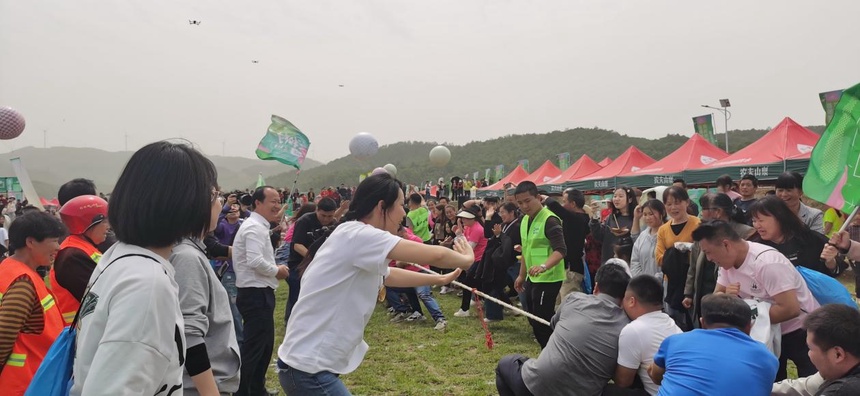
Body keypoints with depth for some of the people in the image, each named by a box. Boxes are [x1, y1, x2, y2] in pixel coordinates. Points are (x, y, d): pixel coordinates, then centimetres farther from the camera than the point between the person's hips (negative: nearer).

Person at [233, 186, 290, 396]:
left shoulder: (258, 226, 16)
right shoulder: (255, 227, -18)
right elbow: (255, 261, -30)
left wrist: (274, 269, 6)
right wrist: (277, 270, -14)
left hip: (259, 293, 11)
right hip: (256, 294, -11)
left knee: (265, 344, 19)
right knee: (253, 347, -3)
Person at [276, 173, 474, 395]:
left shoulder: (359, 244, 11)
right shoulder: (356, 235, -19)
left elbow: (389, 275, 30)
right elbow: (434, 255, -20)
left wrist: (440, 279, 31)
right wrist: (466, 259, 0)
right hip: (308, 370, -10)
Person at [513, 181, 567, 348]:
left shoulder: (550, 220, -18)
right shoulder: (525, 220, 9)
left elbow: (561, 250, -28)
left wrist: (543, 266, -44)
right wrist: (522, 275, 21)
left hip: (548, 279, -9)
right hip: (532, 278, 9)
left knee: (542, 322, -7)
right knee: (534, 319, 16)